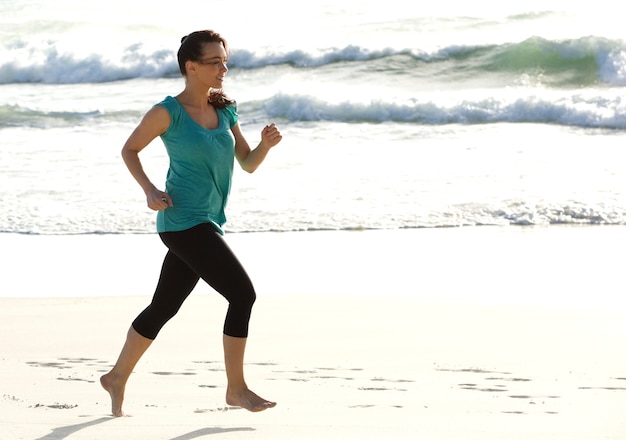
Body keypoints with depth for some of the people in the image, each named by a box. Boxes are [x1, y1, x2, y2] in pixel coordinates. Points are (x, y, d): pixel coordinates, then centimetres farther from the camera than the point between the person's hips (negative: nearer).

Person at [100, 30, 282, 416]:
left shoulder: (225, 110, 10)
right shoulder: (168, 112, -8)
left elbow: (248, 163, 12)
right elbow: (129, 149, 3)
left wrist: (266, 144, -8)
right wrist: (149, 189, -11)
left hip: (207, 224, 7)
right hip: (183, 221, -7)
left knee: (164, 306, 14)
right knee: (242, 293, -13)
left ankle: (117, 378, 30)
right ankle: (236, 388, -5)